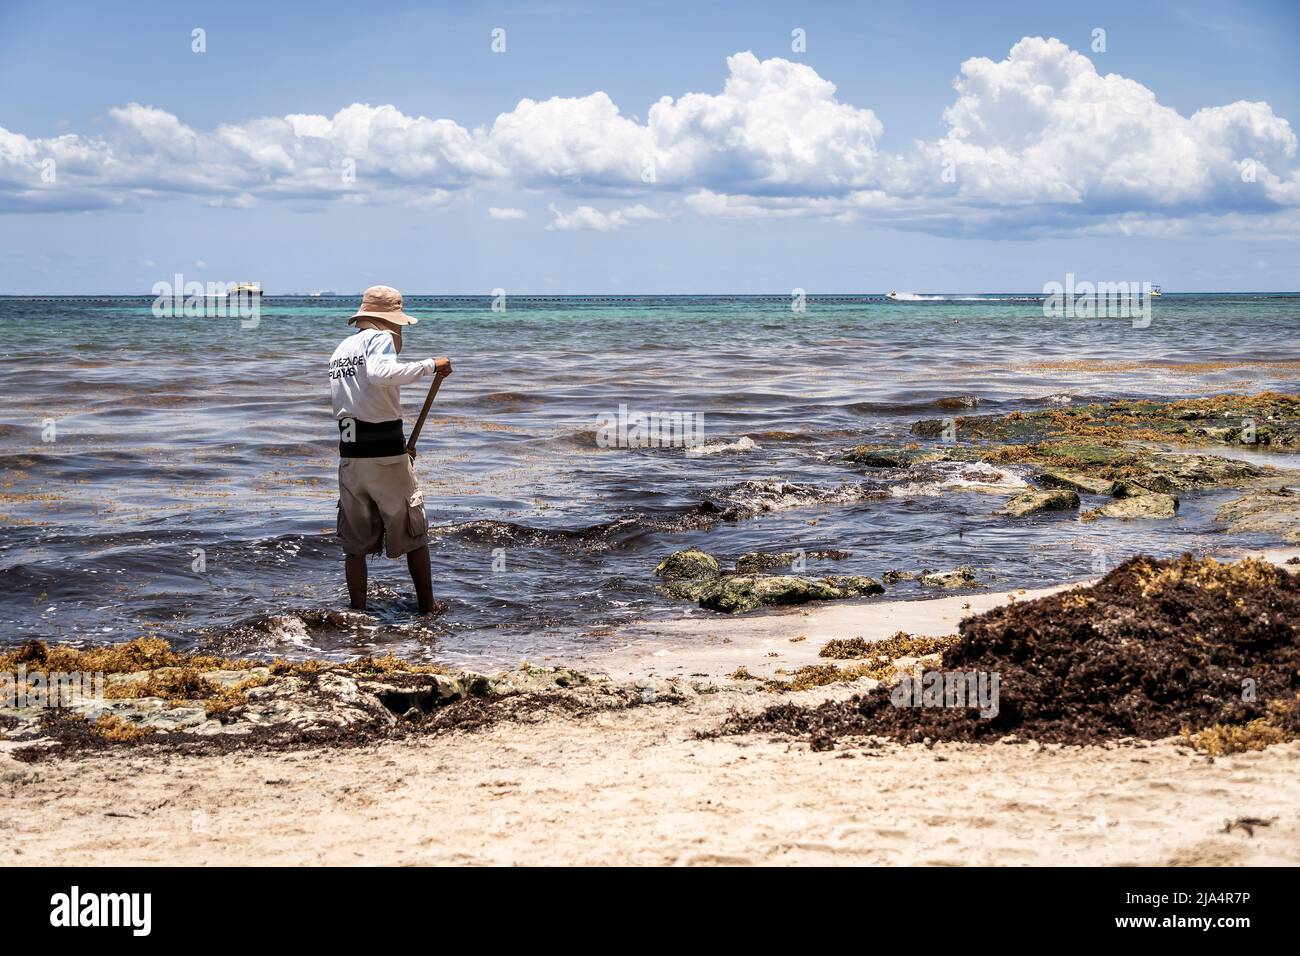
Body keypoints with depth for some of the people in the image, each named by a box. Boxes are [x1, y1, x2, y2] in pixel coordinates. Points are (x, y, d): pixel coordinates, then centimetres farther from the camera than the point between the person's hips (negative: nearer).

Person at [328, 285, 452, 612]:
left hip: (349, 456, 6)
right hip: (386, 455, -6)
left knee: (354, 543, 11)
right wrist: (428, 366, -21)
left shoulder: (340, 350, 19)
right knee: (414, 537, 8)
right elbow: (379, 374, -28)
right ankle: (427, 610, 14)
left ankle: (357, 613, 10)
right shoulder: (379, 338, -6)